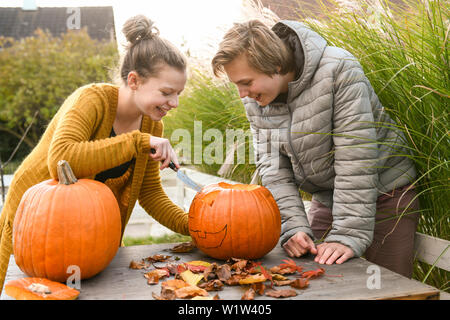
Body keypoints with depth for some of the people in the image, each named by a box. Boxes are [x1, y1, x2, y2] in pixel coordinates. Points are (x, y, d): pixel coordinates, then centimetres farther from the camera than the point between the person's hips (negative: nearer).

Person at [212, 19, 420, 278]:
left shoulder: (339, 71, -25)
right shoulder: (255, 98, -6)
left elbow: (355, 161, -27)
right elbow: (273, 167, -8)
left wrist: (348, 235, -28)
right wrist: (294, 227, -20)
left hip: (383, 196, -5)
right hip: (326, 200, 5)